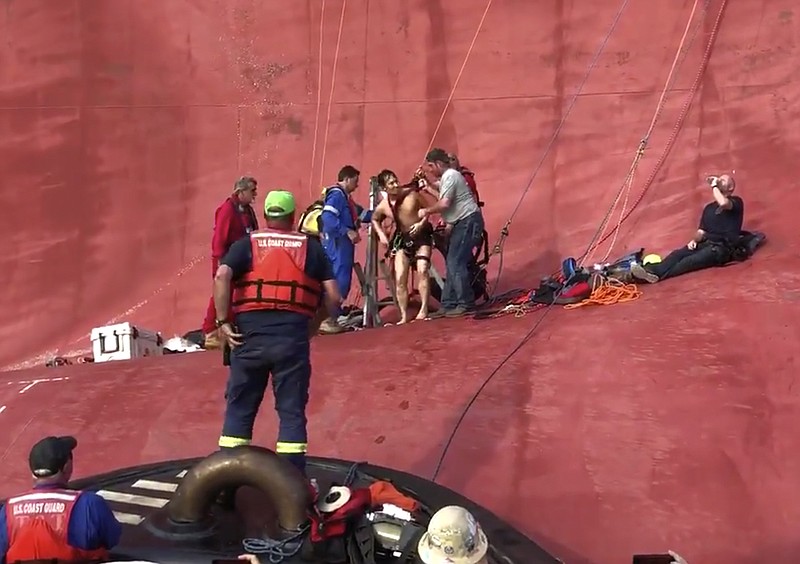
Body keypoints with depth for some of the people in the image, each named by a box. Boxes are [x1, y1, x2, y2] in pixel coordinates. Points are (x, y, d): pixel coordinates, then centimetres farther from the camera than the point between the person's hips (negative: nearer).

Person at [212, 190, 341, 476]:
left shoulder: (247, 244, 10)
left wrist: (223, 322, -4)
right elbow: (333, 297, 4)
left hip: (250, 334, 1)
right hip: (292, 335, 0)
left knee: (239, 408, 11)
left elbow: (221, 277, -9)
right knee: (292, 411, 7)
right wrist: (314, 324, 17)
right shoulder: (311, 246, 11)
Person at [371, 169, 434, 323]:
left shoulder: (411, 194, -15)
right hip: (403, 239, 3)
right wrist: (381, 234, -3)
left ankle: (424, 309, -18)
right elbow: (374, 220, 13)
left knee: (423, 271, -22)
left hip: (422, 235, -3)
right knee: (400, 279, -3)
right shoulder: (382, 207, -9)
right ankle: (404, 316, 5)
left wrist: (422, 223, -20)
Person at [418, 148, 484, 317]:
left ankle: (466, 304, -10)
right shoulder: (445, 177, 19)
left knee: (456, 263, -13)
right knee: (451, 264, 9)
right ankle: (449, 305, 12)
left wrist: (426, 211, -9)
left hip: (468, 222, -11)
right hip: (462, 223, 11)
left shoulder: (450, 176, -14)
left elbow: (444, 204, -22)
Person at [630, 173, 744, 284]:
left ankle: (657, 274, -50)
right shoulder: (709, 207, 23)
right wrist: (694, 240, -3)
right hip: (706, 244, 6)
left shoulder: (736, 202, 3)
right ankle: (651, 271, -46)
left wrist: (714, 186, -9)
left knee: (691, 260, -30)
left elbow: (723, 203, -23)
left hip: (721, 248, -6)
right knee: (678, 253, -22)